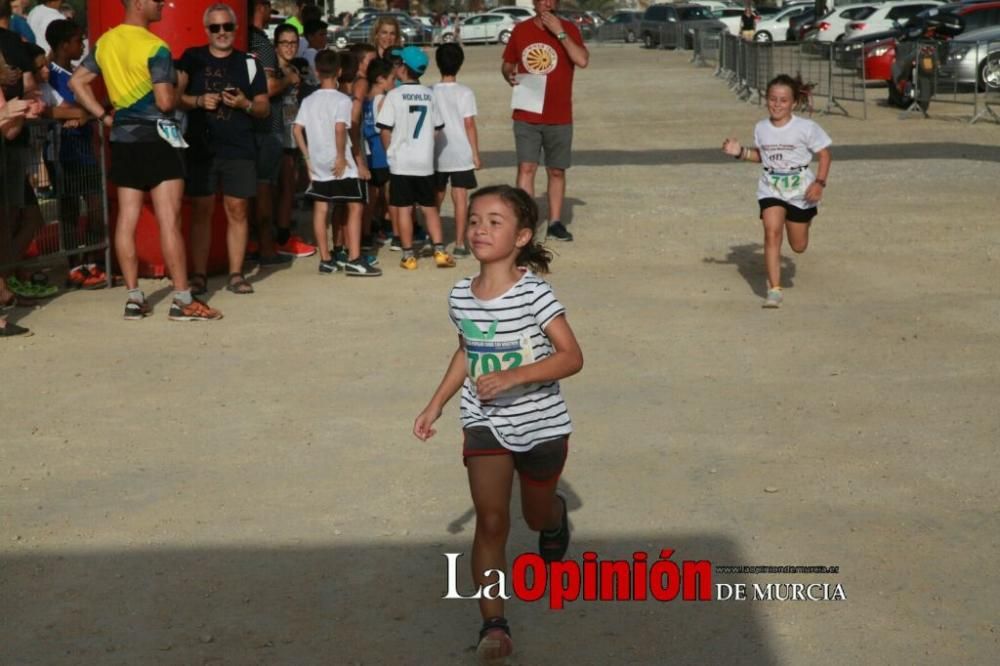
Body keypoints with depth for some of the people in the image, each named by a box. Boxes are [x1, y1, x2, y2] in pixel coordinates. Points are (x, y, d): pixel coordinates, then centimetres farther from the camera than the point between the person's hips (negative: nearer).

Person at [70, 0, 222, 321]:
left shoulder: (105, 42, 8)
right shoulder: (155, 47, -14)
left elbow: (76, 82, 10)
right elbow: (165, 101, -20)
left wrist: (105, 116, 9)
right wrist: (177, 91, 2)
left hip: (123, 138, 7)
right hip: (156, 138, -7)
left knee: (127, 220, 8)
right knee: (169, 221, -6)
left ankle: (134, 298, 10)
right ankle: (182, 300, -5)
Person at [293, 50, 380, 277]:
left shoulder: (308, 101, 7)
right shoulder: (342, 99, -10)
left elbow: (297, 130, 3)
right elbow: (340, 128, -22)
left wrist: (307, 156, 9)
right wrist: (342, 156, -14)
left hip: (318, 165, 6)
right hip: (341, 166, -6)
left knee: (320, 209, 9)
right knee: (355, 207, 0)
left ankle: (325, 260, 11)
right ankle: (354, 260, -6)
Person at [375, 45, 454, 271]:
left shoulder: (394, 95, -9)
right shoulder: (429, 94, 3)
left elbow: (385, 130, -9)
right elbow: (437, 126, 6)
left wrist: (391, 152, 6)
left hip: (401, 162, -3)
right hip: (425, 162, 3)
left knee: (403, 208, 3)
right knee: (430, 208, 10)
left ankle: (408, 256, 5)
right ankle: (440, 251, 5)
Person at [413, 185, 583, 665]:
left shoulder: (534, 293, -20)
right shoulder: (461, 296, -4)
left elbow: (572, 357, -21)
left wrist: (515, 376, -33)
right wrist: (436, 405, 9)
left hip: (540, 423, -2)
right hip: (485, 423, 3)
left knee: (536, 514, 20)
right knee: (490, 521, -9)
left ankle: (555, 520, 58)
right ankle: (492, 622, -3)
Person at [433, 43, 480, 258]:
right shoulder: (464, 92, -8)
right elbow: (469, 125, -7)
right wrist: (476, 154, 0)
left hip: (437, 155, 3)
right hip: (461, 154, -3)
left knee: (436, 198, 14)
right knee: (460, 198, 0)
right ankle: (460, 244, -1)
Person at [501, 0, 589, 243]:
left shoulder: (569, 29, -2)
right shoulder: (521, 30, 4)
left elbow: (582, 61, -19)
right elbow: (507, 65, 15)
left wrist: (560, 33, -20)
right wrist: (510, 75, -7)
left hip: (559, 118, 0)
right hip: (526, 116, 0)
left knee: (557, 171, 9)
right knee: (526, 168, -10)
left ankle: (555, 222, 22)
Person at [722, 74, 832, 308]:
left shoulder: (806, 128, -10)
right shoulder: (761, 128, 2)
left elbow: (824, 154, -3)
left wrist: (819, 183, -14)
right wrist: (740, 152, 0)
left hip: (800, 189, -1)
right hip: (770, 188, 2)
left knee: (798, 246, 10)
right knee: (772, 233, -20)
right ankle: (774, 289, -18)